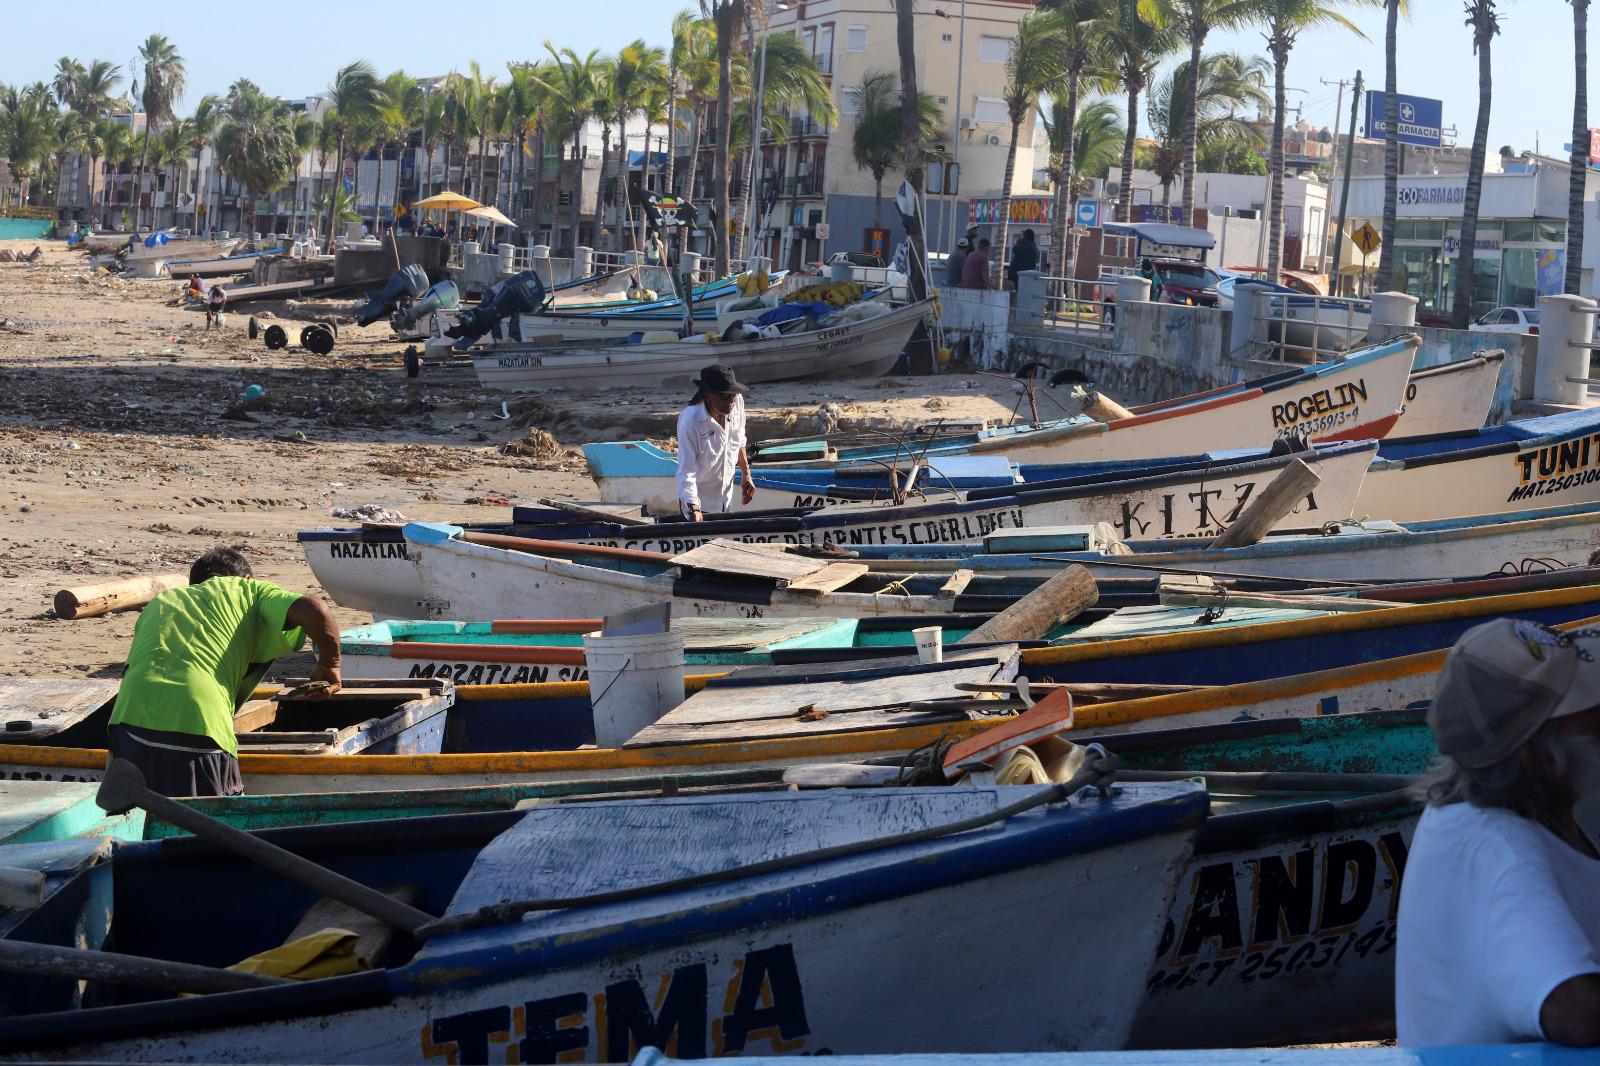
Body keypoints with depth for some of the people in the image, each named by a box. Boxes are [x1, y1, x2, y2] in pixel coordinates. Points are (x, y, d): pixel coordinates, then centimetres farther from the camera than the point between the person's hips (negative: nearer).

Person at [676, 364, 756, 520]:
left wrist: (746, 475, 14)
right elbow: (686, 472, -30)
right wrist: (693, 509, -39)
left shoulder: (737, 402, -12)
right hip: (698, 500, -6)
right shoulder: (690, 422, -30)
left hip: (726, 495, 6)